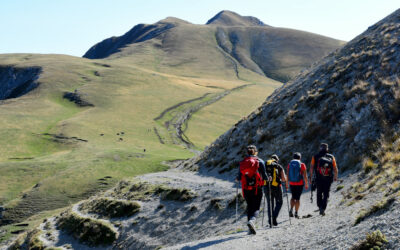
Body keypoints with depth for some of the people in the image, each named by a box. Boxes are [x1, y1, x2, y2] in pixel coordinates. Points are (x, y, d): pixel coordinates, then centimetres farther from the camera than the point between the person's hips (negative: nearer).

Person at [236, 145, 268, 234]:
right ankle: (252, 220, -28)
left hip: (246, 189, 3)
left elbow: (239, 177, 5)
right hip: (257, 189, -3)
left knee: (250, 207, 16)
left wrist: (237, 179, 28)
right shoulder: (260, 161, -2)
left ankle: (251, 228, 11)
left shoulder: (242, 162, 5)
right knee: (256, 208, 2)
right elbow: (264, 176, -4)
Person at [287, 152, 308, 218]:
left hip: (292, 184, 2)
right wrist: (306, 184, 2)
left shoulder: (289, 165, 0)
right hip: (300, 184, -2)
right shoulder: (302, 165, -6)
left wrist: (287, 184, 8)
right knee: (297, 198, 7)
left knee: (293, 197, 19)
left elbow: (287, 175, 0)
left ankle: (291, 210, 0)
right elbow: (305, 176, -7)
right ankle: (296, 213, 7)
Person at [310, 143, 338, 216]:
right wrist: (335, 177, 19)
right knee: (326, 194, 9)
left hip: (319, 179, 0)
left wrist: (310, 178, 5)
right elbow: (335, 169, 4)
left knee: (319, 193, 18)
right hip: (328, 179, 0)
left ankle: (320, 206, 4)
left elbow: (311, 168, -3)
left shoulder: (315, 157, 1)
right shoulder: (331, 157, 2)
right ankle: (323, 208, -4)